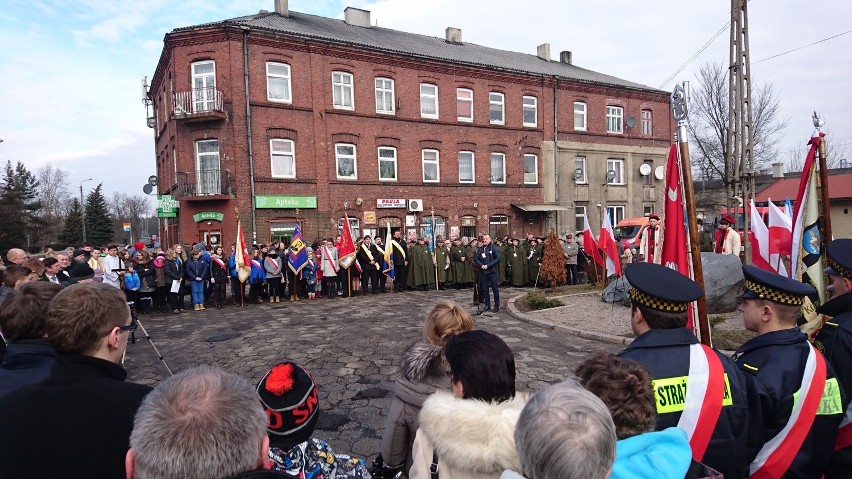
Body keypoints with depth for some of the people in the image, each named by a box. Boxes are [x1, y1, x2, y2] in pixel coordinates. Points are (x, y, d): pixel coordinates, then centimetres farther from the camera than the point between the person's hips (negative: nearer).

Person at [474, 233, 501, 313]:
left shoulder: (494, 248, -4)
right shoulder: (480, 248, 9)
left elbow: (498, 259, -11)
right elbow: (476, 259, 8)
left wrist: (488, 265, -16)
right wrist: (481, 265, -10)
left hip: (492, 271, -4)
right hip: (483, 272, 4)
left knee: (495, 289, 1)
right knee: (485, 289, 8)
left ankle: (497, 306, 9)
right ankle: (487, 304, 18)